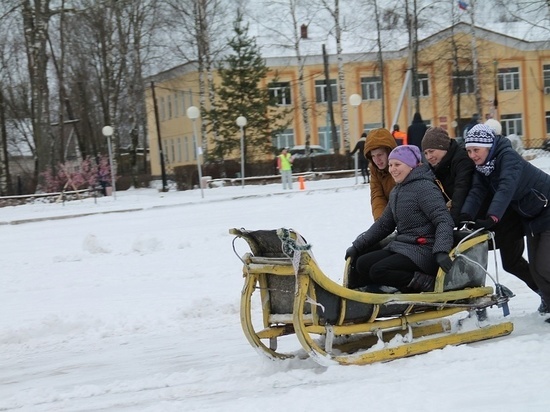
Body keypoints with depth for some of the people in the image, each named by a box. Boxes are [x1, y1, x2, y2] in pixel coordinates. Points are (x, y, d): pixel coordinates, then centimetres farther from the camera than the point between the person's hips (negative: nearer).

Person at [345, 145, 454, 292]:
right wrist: (357, 246, 19)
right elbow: (383, 225, 23)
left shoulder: (424, 188, -12)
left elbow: (444, 220, -21)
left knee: (378, 271, -24)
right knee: (362, 264, -4)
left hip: (423, 252, -9)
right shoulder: (396, 192, 15)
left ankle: (426, 283, -17)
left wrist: (441, 251, -36)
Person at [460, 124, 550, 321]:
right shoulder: (482, 166, -2)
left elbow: (506, 188, -40)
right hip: (531, 217, 8)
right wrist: (465, 215, -33)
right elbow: (476, 192, -15)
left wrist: (492, 217, -53)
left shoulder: (508, 157, -25)